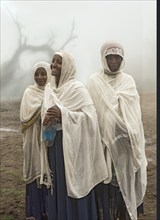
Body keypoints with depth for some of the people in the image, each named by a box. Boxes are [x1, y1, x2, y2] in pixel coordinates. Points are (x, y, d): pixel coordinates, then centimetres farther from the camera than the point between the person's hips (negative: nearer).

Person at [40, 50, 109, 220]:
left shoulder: (77, 88, -11)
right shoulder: (49, 88, 10)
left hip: (71, 143, -6)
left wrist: (62, 114, -24)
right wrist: (46, 120, -7)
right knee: (57, 185, 12)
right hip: (53, 144, 7)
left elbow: (90, 115, -17)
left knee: (72, 185, -1)